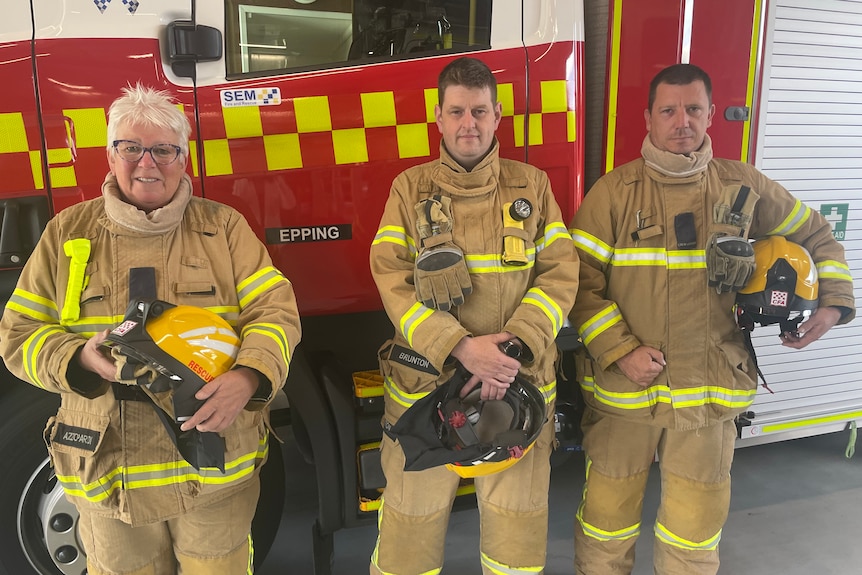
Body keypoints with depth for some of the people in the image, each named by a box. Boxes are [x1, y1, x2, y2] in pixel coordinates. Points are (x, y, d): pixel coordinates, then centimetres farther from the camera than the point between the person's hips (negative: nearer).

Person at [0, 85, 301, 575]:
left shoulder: (224, 226, 0)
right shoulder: (68, 232, 3)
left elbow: (276, 309, -7)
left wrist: (248, 377, -26)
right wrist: (80, 358, -17)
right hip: (108, 470, 1)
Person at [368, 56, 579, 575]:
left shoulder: (532, 186, 5)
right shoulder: (410, 188, 2)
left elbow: (560, 274, -1)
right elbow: (393, 280, -8)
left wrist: (514, 347, -15)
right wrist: (459, 348, -19)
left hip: (517, 387, 1)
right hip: (425, 383, -1)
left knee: (517, 523, 11)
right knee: (412, 520, 10)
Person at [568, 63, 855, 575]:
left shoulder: (745, 187, 3)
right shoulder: (613, 192, -4)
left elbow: (816, 237, 18)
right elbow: (581, 281, -8)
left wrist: (834, 302, 5)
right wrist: (620, 351, -15)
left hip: (710, 394, 2)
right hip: (622, 394, -1)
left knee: (695, 531, 13)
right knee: (608, 517, 11)